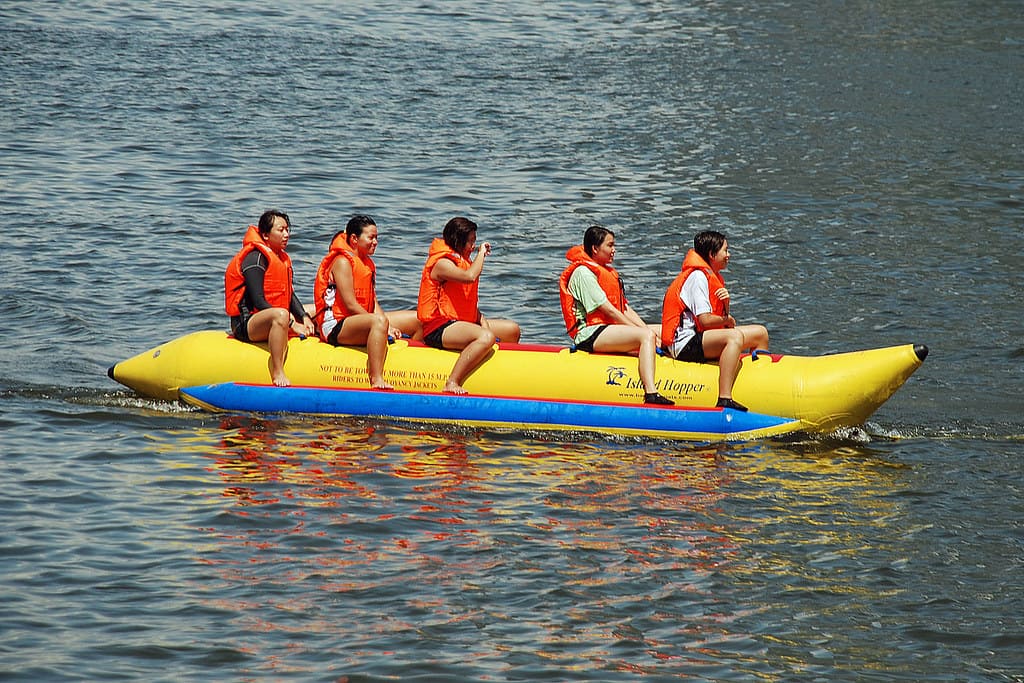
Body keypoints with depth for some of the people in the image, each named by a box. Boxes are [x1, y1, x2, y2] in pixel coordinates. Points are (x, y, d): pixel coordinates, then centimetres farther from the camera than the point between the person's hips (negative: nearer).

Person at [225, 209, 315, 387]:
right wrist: (291, 324, -25)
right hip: (245, 325, -10)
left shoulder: (282, 258, 16)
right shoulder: (255, 258, -14)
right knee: (280, 314, -40)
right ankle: (277, 374, -45)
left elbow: (290, 295, 17)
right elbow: (258, 301, -22)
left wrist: (304, 317, -3)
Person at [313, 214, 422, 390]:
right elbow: (350, 305, -17)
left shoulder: (368, 264, 19)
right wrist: (384, 325, -17)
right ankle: (376, 381, -51)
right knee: (379, 321, -41)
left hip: (362, 320, 10)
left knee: (418, 320, 7)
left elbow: (373, 302, 13)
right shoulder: (342, 262, -10)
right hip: (336, 326, -10)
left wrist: (387, 327, -6)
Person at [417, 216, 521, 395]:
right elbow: (470, 276, -32)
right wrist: (481, 254, -14)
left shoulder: (461, 261, 19)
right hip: (438, 329, -10)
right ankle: (451, 384, -41)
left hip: (460, 322, 10)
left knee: (512, 330, 11)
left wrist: (481, 320, 3)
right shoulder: (442, 263, -13)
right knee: (486, 337, -36)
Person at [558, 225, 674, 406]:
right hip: (590, 334, -10)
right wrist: (640, 331, -13)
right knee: (646, 336, -29)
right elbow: (607, 310, -14)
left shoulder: (609, 272, 24)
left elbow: (626, 309, 19)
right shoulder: (583, 272, -7)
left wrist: (646, 329, 2)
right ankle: (651, 394, -45)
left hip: (610, 329, 10)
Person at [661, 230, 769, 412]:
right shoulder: (697, 276, -13)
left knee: (760, 333, 12)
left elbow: (723, 318, 14)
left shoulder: (712, 275, 18)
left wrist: (726, 302, -6)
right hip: (685, 344, -11)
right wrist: (727, 320, -3)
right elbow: (705, 320, -21)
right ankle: (724, 400, -48)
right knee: (735, 336, -36)